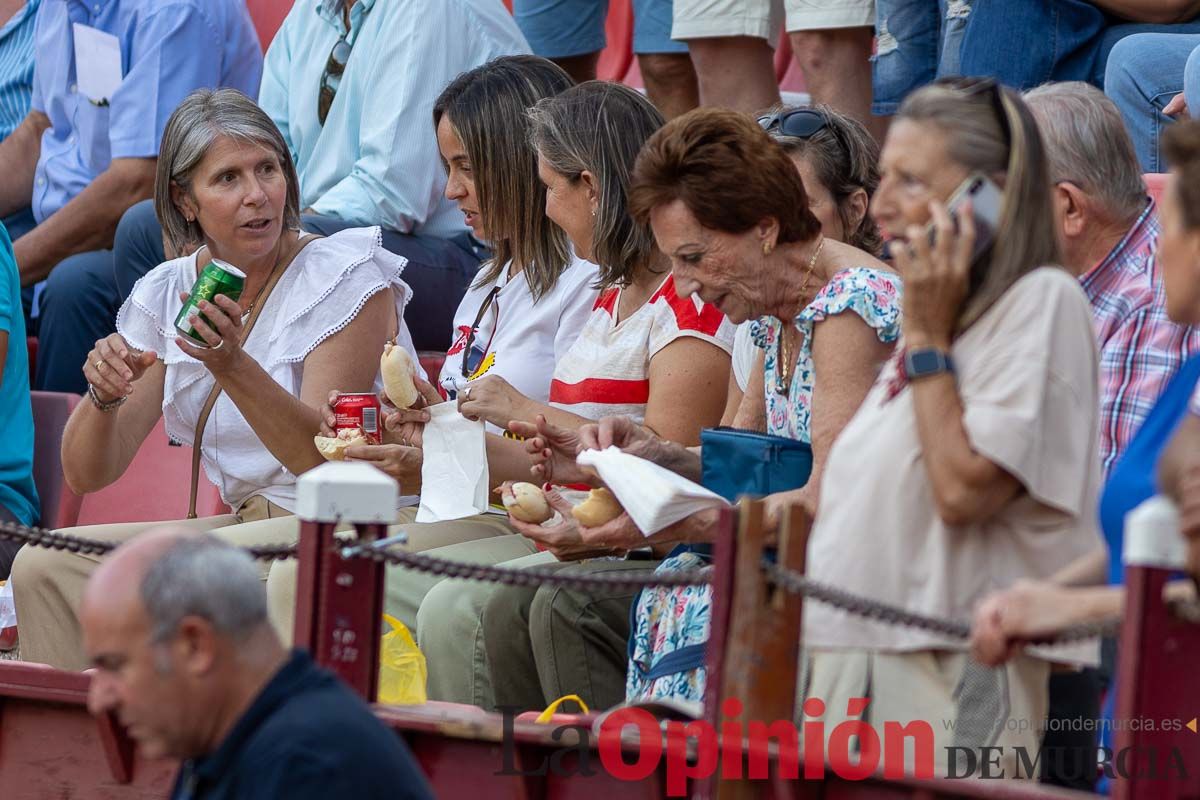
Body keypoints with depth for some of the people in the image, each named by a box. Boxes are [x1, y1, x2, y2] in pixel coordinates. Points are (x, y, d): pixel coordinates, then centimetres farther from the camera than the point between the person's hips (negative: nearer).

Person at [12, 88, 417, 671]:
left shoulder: (348, 278, -9)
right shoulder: (163, 295, 6)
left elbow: (325, 459, -18)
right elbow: (86, 474, 2)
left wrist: (232, 365, -33)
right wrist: (104, 396, -20)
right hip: (245, 523, 6)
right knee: (43, 566, -12)